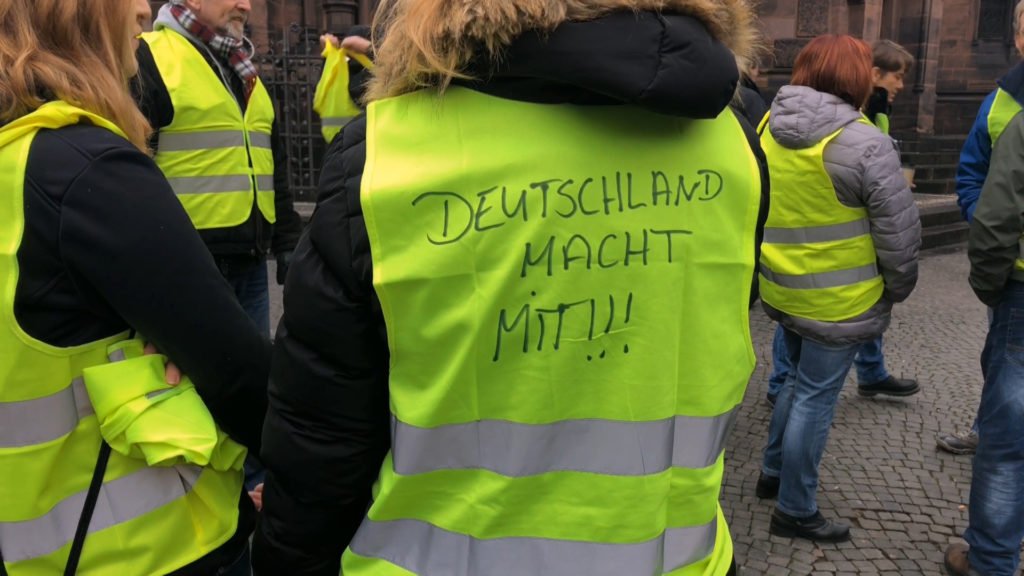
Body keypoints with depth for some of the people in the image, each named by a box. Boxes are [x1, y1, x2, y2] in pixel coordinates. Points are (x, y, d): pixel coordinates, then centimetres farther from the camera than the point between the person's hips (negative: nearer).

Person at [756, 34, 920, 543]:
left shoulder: (768, 126, 2)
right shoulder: (864, 142, -18)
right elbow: (899, 232, -14)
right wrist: (898, 288, 2)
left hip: (781, 290, 7)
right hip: (838, 301, -6)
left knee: (799, 380, 25)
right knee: (815, 397, 5)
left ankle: (773, 472, 37)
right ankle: (795, 511, 17)